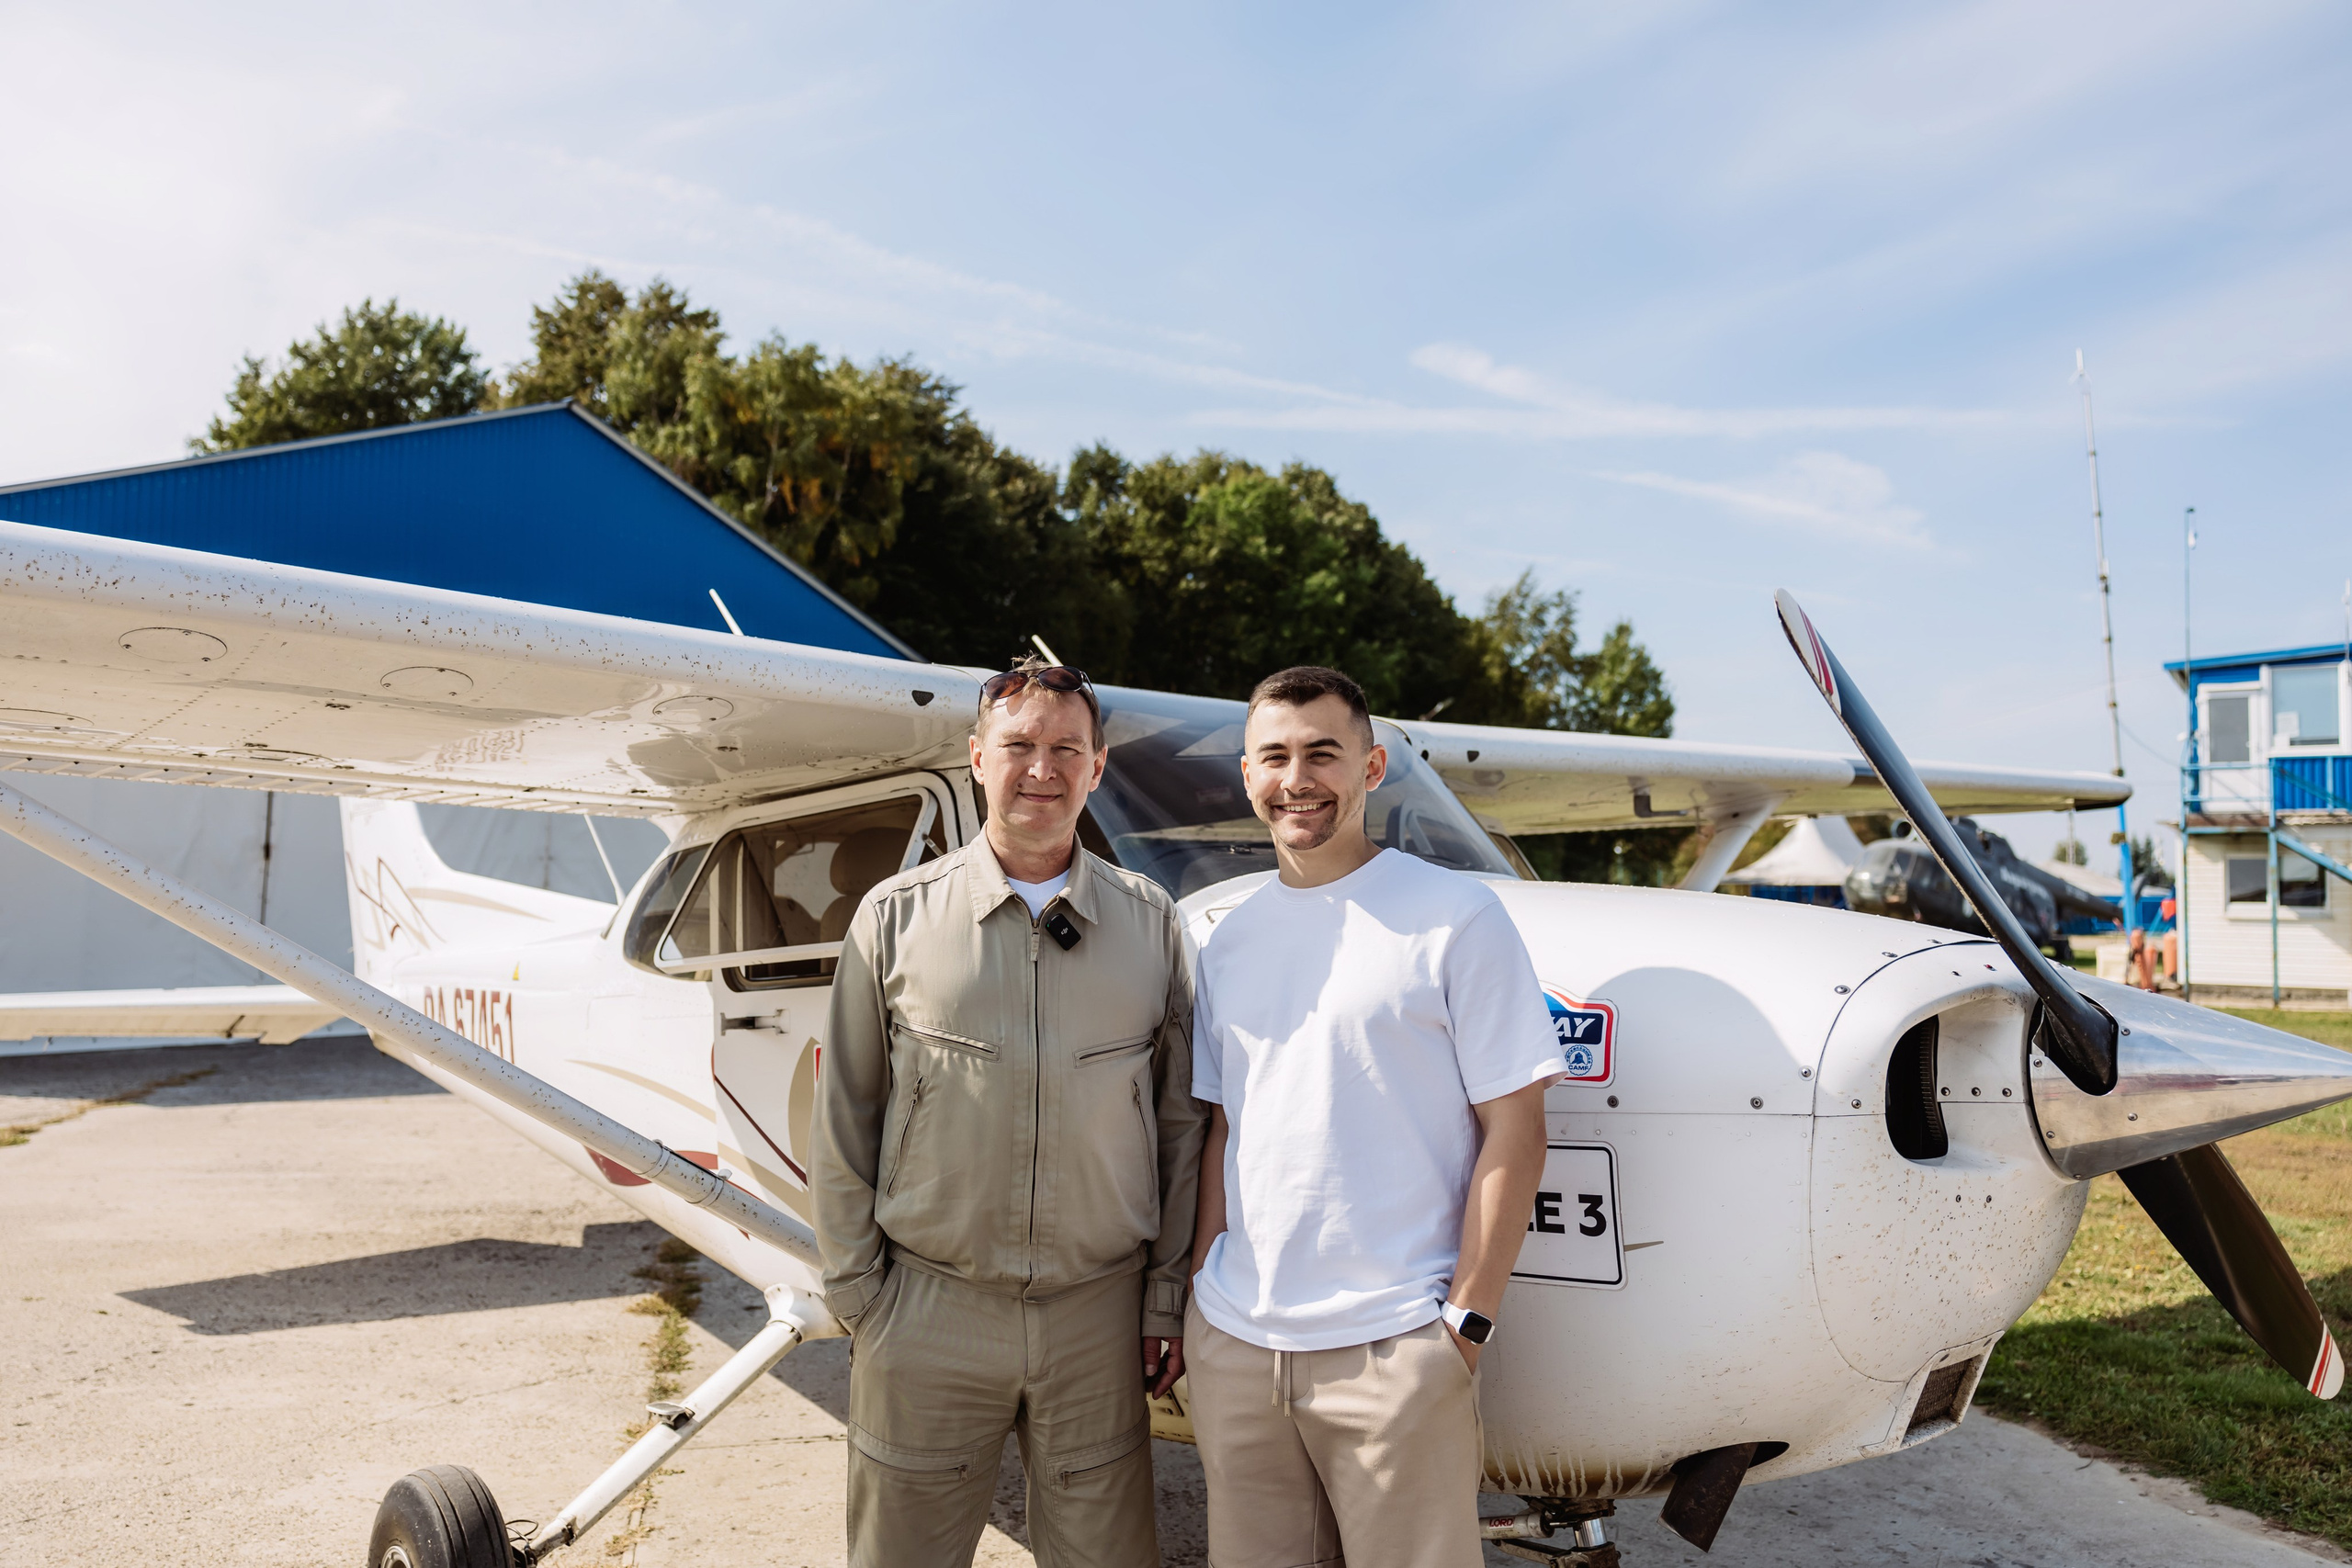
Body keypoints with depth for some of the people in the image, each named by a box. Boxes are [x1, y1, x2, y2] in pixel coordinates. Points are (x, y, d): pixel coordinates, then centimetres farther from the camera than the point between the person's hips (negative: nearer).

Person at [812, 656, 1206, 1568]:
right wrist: (856, 1289, 3)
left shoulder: (1151, 923, 2)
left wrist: (1169, 1293, 6)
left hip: (1098, 1313, 1)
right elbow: (844, 1121, 4)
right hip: (927, 1312, -1)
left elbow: (1179, 1123, 7)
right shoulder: (897, 917, -1)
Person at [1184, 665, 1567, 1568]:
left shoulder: (1456, 917, -7)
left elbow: (1514, 1129, -8)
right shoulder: (1229, 942, 10)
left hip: (1392, 1351, -5)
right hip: (1234, 1342, 5)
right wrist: (1200, 1291, 10)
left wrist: (1466, 1321, -11)